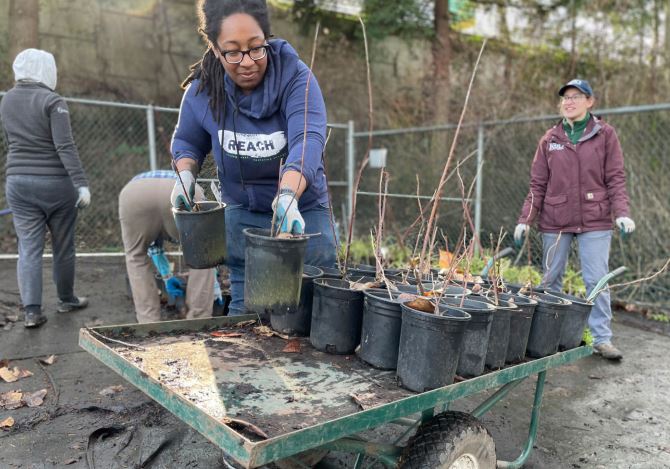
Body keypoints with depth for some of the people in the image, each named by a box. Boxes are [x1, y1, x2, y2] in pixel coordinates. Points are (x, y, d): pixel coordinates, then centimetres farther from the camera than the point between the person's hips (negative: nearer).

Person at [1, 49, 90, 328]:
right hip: (55, 183, -5)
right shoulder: (52, 102, -12)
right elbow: (65, 147, -19)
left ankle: (32, 311, -3)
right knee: (63, 246, 10)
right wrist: (81, 184, -20)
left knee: (29, 248, 4)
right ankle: (66, 300, 24)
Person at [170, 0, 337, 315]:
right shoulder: (202, 90, -7)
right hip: (242, 215, 3)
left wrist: (288, 198, -50)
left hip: (304, 212, -2)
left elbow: (307, 141, -33)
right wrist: (185, 176, -10)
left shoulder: (295, 77, -18)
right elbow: (187, 141, 11)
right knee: (244, 307, 10)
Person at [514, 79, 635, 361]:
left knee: (597, 280, -3)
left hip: (594, 221, -2)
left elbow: (615, 179, 1)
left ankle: (602, 339, 7)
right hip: (555, 221, 2)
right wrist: (525, 220, 1)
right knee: (551, 279, 8)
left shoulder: (605, 135, 3)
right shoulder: (550, 139, 8)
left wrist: (622, 213, -13)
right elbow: (538, 185, 7)